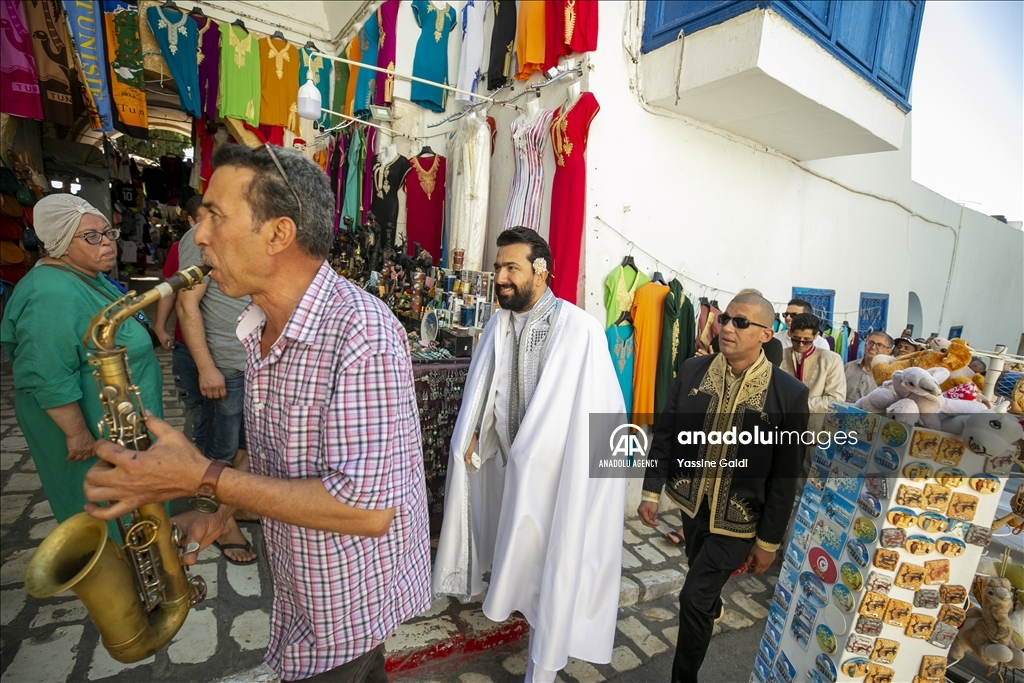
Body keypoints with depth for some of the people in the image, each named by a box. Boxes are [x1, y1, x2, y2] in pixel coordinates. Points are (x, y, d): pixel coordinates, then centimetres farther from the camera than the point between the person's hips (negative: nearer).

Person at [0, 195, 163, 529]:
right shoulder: (51, 295, -26)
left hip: (114, 416, 10)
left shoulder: (90, 278, 6)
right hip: (93, 427, -10)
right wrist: (78, 433, -24)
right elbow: (51, 380, -28)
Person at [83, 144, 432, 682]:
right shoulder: (262, 326, 0)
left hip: (354, 600, -8)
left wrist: (203, 479, -28)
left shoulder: (362, 334, -31)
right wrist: (223, 506, 0)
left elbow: (366, 509, -32)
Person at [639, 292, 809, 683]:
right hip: (691, 502, 4)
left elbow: (786, 475, -11)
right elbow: (665, 433, -1)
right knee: (701, 571, 27)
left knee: (693, 597, -2)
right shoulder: (693, 371, -8)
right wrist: (652, 490, -2)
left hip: (738, 518, -4)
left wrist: (769, 540, -5)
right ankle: (713, 608, 62)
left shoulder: (789, 394, -17)